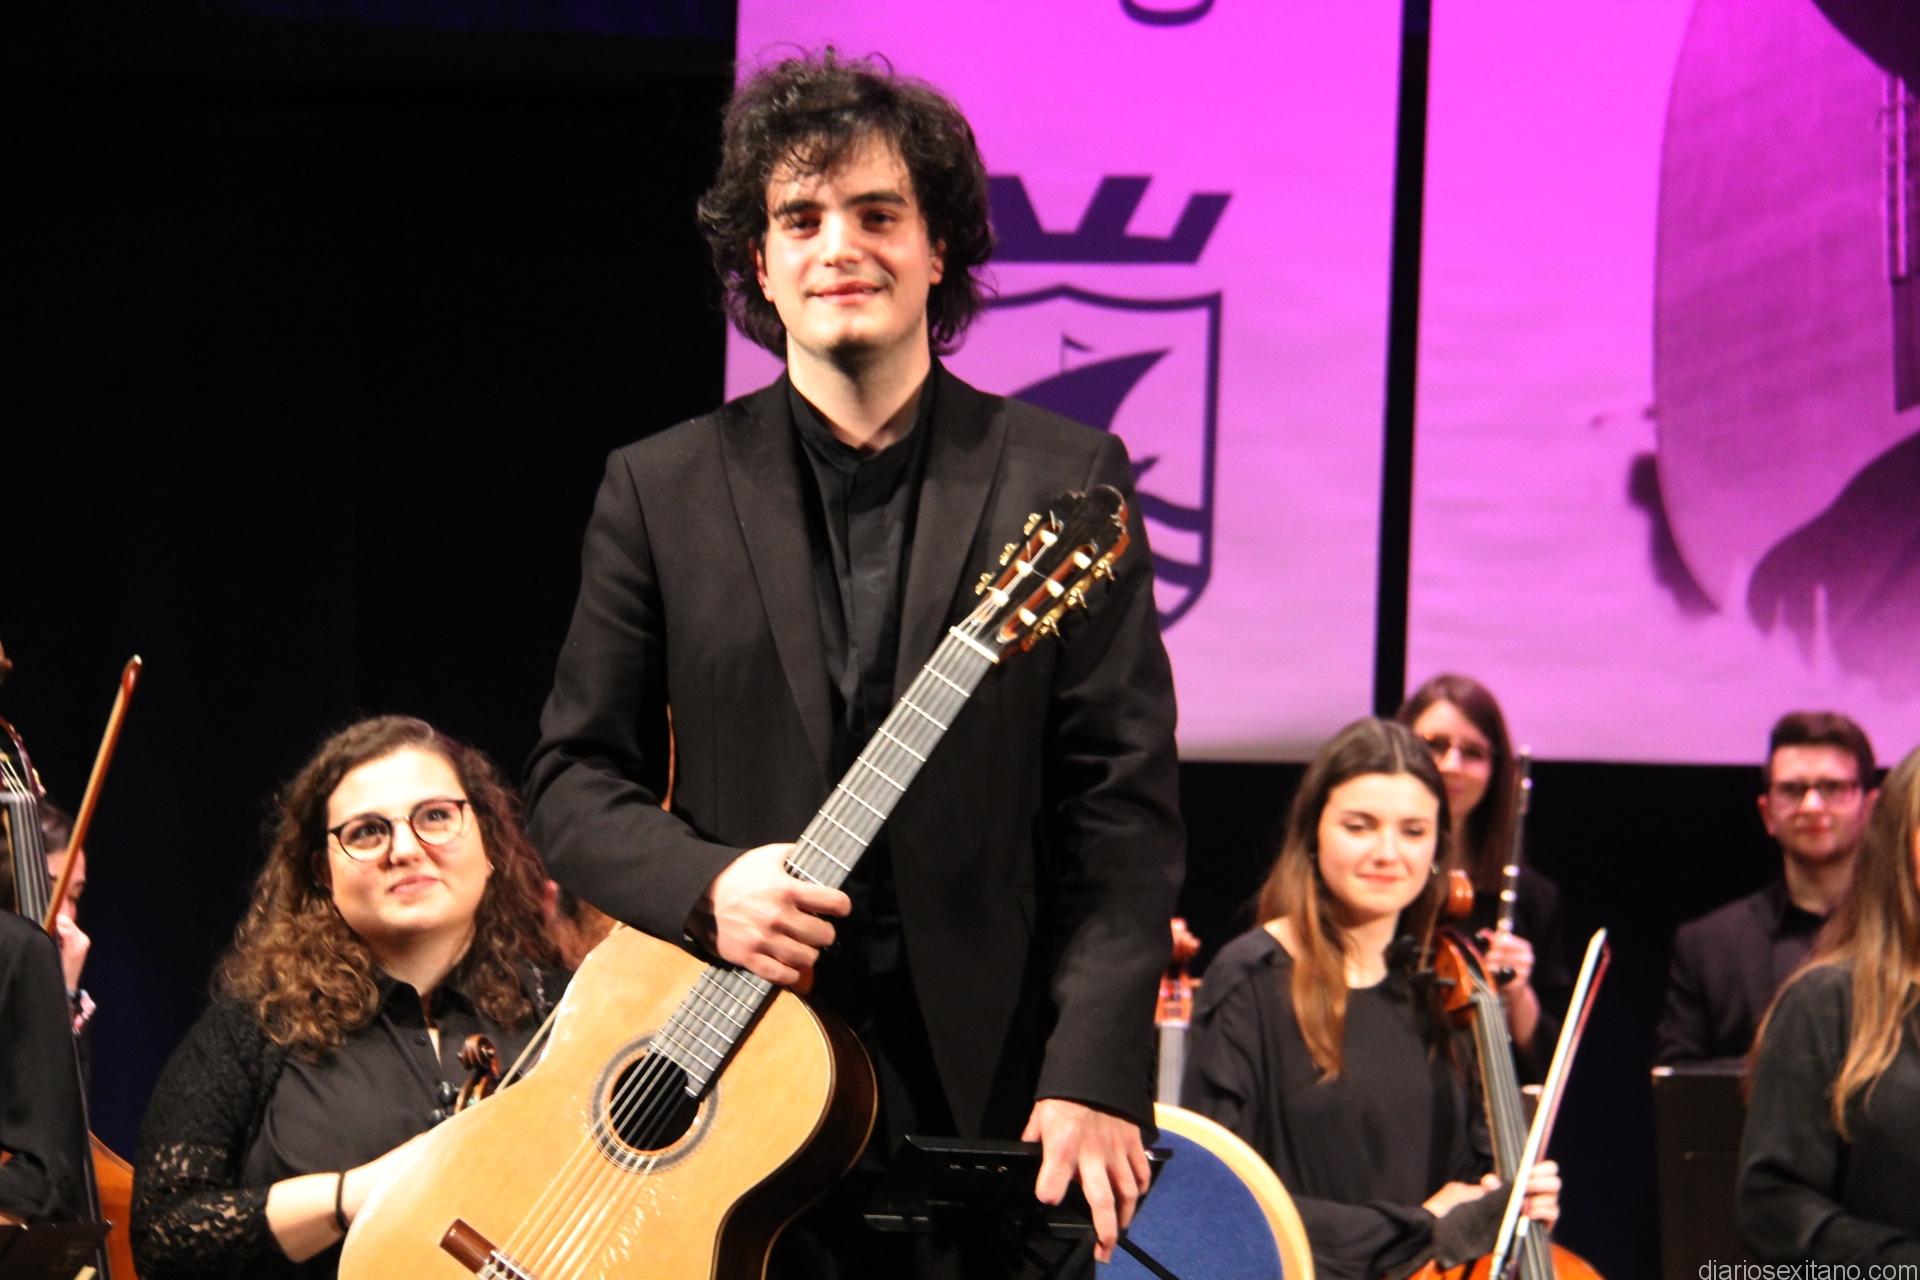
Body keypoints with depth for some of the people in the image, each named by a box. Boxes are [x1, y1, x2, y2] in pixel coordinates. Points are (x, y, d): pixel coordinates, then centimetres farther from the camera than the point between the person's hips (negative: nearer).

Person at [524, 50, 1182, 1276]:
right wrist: (704, 884, -11)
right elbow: (575, 779, 9)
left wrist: (1094, 1075, -11)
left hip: (994, 1089, -1)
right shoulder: (662, 490, 7)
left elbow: (1126, 814, -1)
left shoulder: (1066, 482, 3)